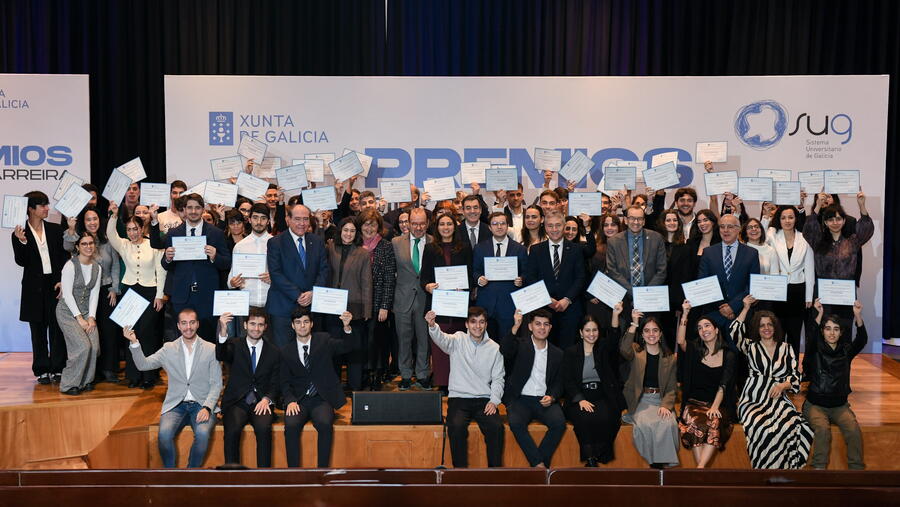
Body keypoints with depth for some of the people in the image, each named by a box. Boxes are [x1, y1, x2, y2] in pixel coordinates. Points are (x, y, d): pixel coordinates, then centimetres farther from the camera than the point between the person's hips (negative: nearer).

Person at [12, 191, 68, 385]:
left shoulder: (55, 229, 4)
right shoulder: (19, 234, 0)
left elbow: (65, 257, 3)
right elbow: (21, 261, -6)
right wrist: (21, 241, -21)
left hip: (56, 285, 1)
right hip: (35, 288, -1)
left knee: (57, 328, 2)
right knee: (38, 330, 7)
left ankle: (58, 368, 10)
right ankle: (42, 370, 15)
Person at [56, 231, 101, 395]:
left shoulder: (96, 267, 6)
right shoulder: (70, 266, -12)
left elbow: (94, 294, 6)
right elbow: (67, 294, -13)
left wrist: (91, 317, -4)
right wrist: (79, 318, -15)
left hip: (86, 312, 5)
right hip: (68, 312, -5)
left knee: (94, 346, -11)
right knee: (83, 346, -18)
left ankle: (85, 381, 9)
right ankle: (69, 385, -2)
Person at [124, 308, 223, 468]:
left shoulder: (211, 349, 3)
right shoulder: (168, 349, 10)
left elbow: (216, 384, 1)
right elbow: (143, 365, 3)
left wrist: (207, 407, -14)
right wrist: (134, 342, -11)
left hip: (202, 405, -1)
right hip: (176, 405, 2)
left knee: (203, 433, -31)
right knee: (164, 433, -28)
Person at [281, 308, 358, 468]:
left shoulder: (324, 340, 6)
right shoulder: (286, 351, 10)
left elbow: (349, 346, -7)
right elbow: (285, 382, 10)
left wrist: (347, 327, -28)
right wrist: (290, 401, -10)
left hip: (322, 399, -1)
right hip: (298, 400, 1)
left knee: (325, 424, -31)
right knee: (291, 425, -28)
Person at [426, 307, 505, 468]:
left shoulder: (494, 348, 9)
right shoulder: (458, 340, 3)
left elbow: (498, 379, 10)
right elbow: (441, 339, -20)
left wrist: (494, 401, -7)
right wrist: (432, 325, -42)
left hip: (484, 400, 2)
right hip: (459, 398, -1)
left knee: (496, 427, -25)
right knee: (456, 426, -29)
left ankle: (495, 468, -9)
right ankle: (460, 468, -13)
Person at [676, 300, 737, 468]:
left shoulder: (729, 355, 5)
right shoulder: (695, 351, 7)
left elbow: (723, 385, -4)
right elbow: (680, 341, -15)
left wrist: (715, 407, -18)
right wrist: (685, 314, -20)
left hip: (718, 404, 0)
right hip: (695, 402, 0)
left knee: (714, 422, -33)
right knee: (695, 423, -31)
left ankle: (701, 466, -36)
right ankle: (702, 470, -30)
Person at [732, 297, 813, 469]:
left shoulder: (786, 348, 17)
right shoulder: (751, 347, 14)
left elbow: (795, 377, 11)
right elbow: (735, 333, -3)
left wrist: (783, 385, -11)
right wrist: (746, 308, 2)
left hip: (778, 400, 2)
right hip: (753, 401, -2)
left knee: (792, 427, -32)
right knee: (763, 429, -35)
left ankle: (785, 465, -12)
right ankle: (765, 467, -15)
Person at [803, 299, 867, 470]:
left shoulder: (846, 351, 6)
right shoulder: (815, 351, -2)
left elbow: (862, 340, -11)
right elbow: (810, 338, -23)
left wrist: (858, 316, -25)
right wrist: (819, 315, -31)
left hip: (840, 405, 3)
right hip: (816, 404, -2)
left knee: (854, 429, -25)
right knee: (823, 429, -30)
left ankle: (856, 468, -14)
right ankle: (819, 467, -19)